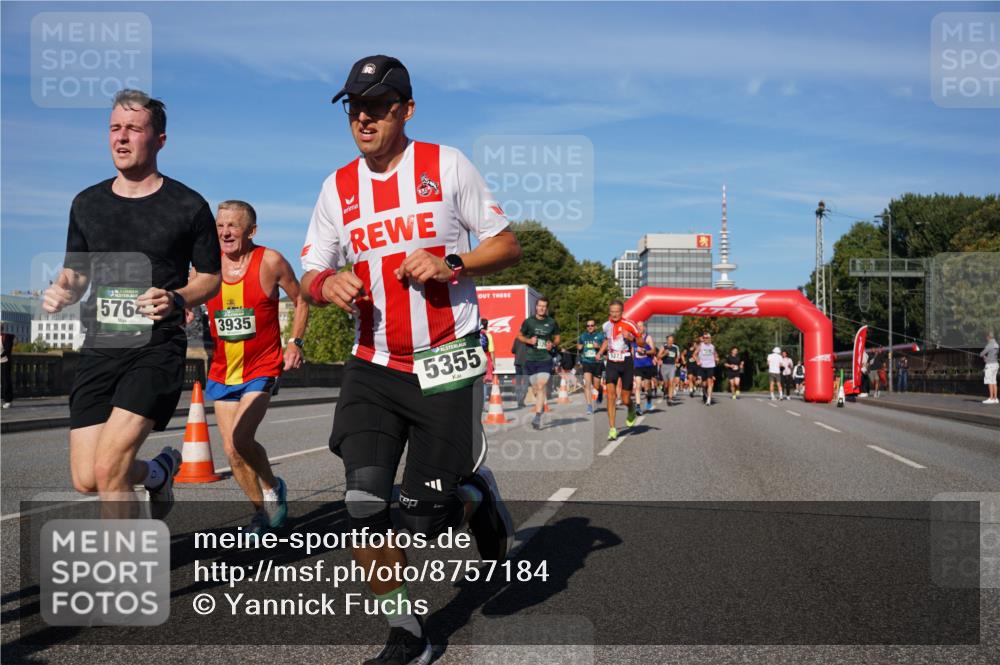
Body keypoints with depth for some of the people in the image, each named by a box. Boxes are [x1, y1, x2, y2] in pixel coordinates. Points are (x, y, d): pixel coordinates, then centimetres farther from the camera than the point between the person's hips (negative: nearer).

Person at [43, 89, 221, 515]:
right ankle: (157, 473, 34)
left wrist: (176, 300, -14)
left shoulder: (188, 206, -1)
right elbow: (75, 273, 20)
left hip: (158, 348, -5)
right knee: (85, 479, 2)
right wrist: (60, 293, -4)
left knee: (108, 468, -16)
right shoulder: (87, 203, 12)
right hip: (100, 348, 5)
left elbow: (210, 277, 7)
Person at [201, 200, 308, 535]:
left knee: (239, 439, -22)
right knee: (232, 450, 7)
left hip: (263, 369, -4)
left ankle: (272, 487, 6)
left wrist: (295, 343, -3)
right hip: (222, 372, 4)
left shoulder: (270, 262, -9)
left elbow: (301, 300, 4)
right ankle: (262, 509, 29)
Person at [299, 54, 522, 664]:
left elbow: (509, 247, 1)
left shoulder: (447, 166, -1)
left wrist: (450, 264, -17)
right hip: (373, 367, 3)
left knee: (425, 518, -4)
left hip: (447, 362, -3)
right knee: (365, 504, -10)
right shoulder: (338, 188, 8)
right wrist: (327, 285, -14)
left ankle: (478, 498, 32)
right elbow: (311, 277, 10)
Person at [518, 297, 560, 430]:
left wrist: (553, 344, -7)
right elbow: (519, 336, 10)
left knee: (541, 386, -15)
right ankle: (542, 406, 39)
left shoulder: (552, 322, 3)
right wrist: (529, 340, -9)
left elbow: (557, 338, 15)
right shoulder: (528, 321, 1)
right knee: (535, 389, 10)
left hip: (545, 359, -2)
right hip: (530, 359, 2)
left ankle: (537, 417, -18)